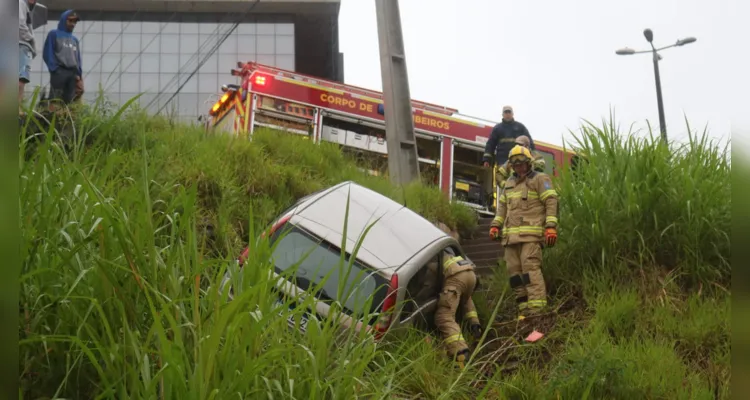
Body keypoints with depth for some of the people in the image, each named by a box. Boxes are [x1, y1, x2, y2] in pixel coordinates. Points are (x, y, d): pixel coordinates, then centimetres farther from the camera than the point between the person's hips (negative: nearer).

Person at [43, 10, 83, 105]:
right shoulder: (54, 34, 9)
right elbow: (48, 54, 1)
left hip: (73, 74, 5)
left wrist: (79, 75, 6)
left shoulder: (75, 40, 25)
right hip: (59, 72, -5)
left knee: (68, 101, -2)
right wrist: (54, 69, -11)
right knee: (55, 100, -15)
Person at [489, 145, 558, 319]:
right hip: (511, 235, 7)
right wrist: (495, 225, 15)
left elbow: (551, 202, -5)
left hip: (531, 234, -7)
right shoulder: (510, 182, 24)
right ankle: (524, 311, 6)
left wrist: (551, 226, -16)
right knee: (514, 271, 2)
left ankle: (537, 310, -21)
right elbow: (502, 205, 27)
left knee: (531, 269, -17)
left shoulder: (540, 179, 3)